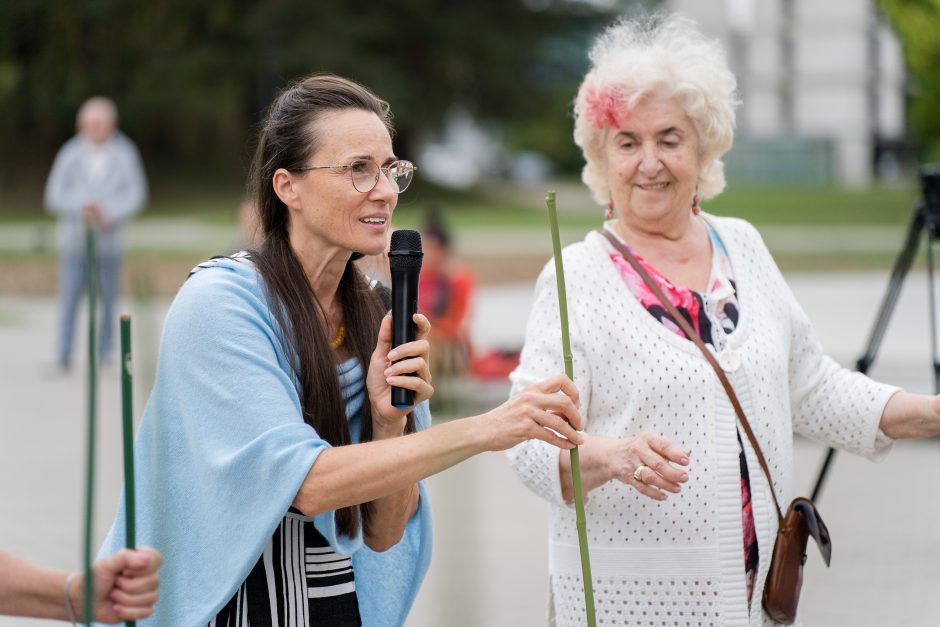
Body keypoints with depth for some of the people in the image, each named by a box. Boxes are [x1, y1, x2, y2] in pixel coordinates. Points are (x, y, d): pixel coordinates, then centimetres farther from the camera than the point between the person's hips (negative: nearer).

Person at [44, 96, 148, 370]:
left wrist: (108, 212, -17)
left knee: (108, 299, 2)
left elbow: (136, 195, -2)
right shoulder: (70, 155, -1)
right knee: (69, 297, -6)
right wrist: (81, 206, -19)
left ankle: (104, 353, 13)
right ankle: (64, 355, -2)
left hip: (108, 241, 1)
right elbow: (54, 196, -2)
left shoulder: (124, 155, 0)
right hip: (74, 239, -1)